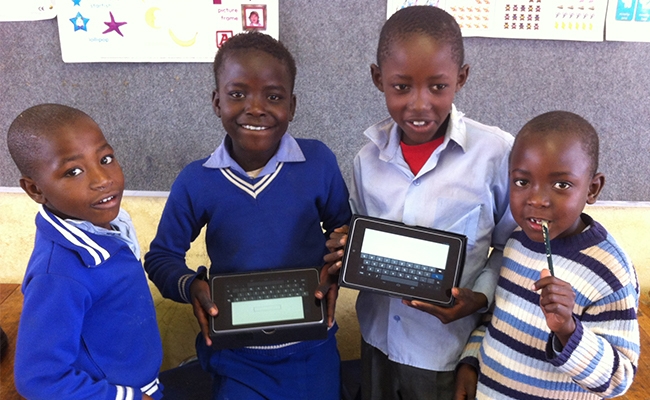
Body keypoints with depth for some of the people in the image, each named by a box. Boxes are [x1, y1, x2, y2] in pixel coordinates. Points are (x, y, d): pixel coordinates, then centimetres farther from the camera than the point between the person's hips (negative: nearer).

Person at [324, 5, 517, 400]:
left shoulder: (497, 153, -14)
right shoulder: (369, 158, -3)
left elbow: (510, 247, -4)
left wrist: (480, 298, -18)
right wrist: (346, 252, -12)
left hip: (447, 350, -3)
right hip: (377, 339, 3)